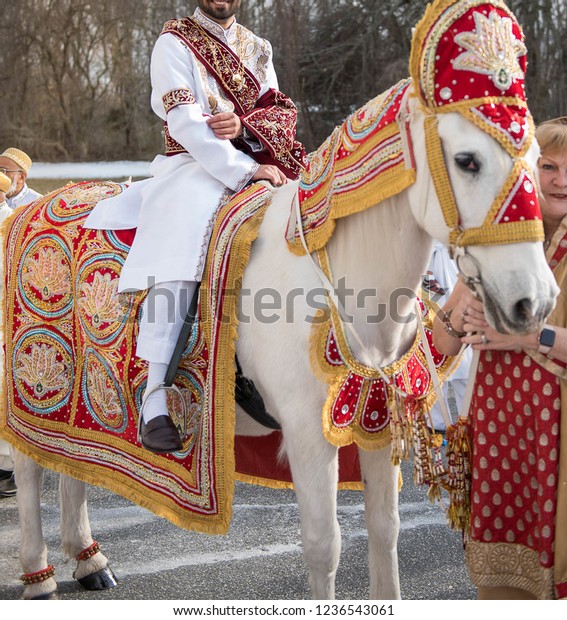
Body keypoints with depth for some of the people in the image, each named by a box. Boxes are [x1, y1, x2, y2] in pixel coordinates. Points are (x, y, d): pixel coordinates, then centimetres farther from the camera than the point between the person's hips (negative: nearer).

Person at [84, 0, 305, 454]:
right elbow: (185, 123, -12)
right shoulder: (176, 42, 1)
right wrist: (245, 169, -21)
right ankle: (155, 399, -34)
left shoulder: (257, 49, 20)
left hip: (253, 166, 6)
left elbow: (284, 112, 11)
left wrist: (245, 124, -13)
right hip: (195, 165, -6)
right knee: (179, 253, -33)